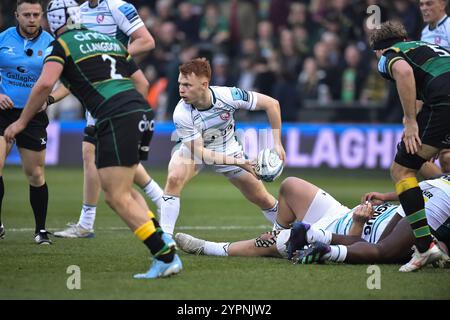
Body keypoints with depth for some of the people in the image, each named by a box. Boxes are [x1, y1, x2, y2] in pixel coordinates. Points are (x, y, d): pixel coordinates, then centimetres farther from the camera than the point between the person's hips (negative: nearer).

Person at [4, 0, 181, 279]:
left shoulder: (62, 44, 5)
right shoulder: (109, 39, 25)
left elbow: (45, 83, -10)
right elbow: (142, 82, 24)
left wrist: (22, 122, 0)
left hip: (117, 119, -7)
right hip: (142, 113, 7)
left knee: (117, 197, -5)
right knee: (123, 190, 19)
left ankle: (166, 257, -13)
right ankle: (166, 248, 6)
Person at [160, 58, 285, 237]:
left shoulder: (228, 95, -31)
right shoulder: (181, 114, -33)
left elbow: (272, 104, -19)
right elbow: (199, 152, -29)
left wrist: (277, 143, -20)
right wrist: (238, 162, -38)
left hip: (228, 149, 2)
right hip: (194, 149, -2)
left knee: (261, 198, 5)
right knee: (174, 178, -32)